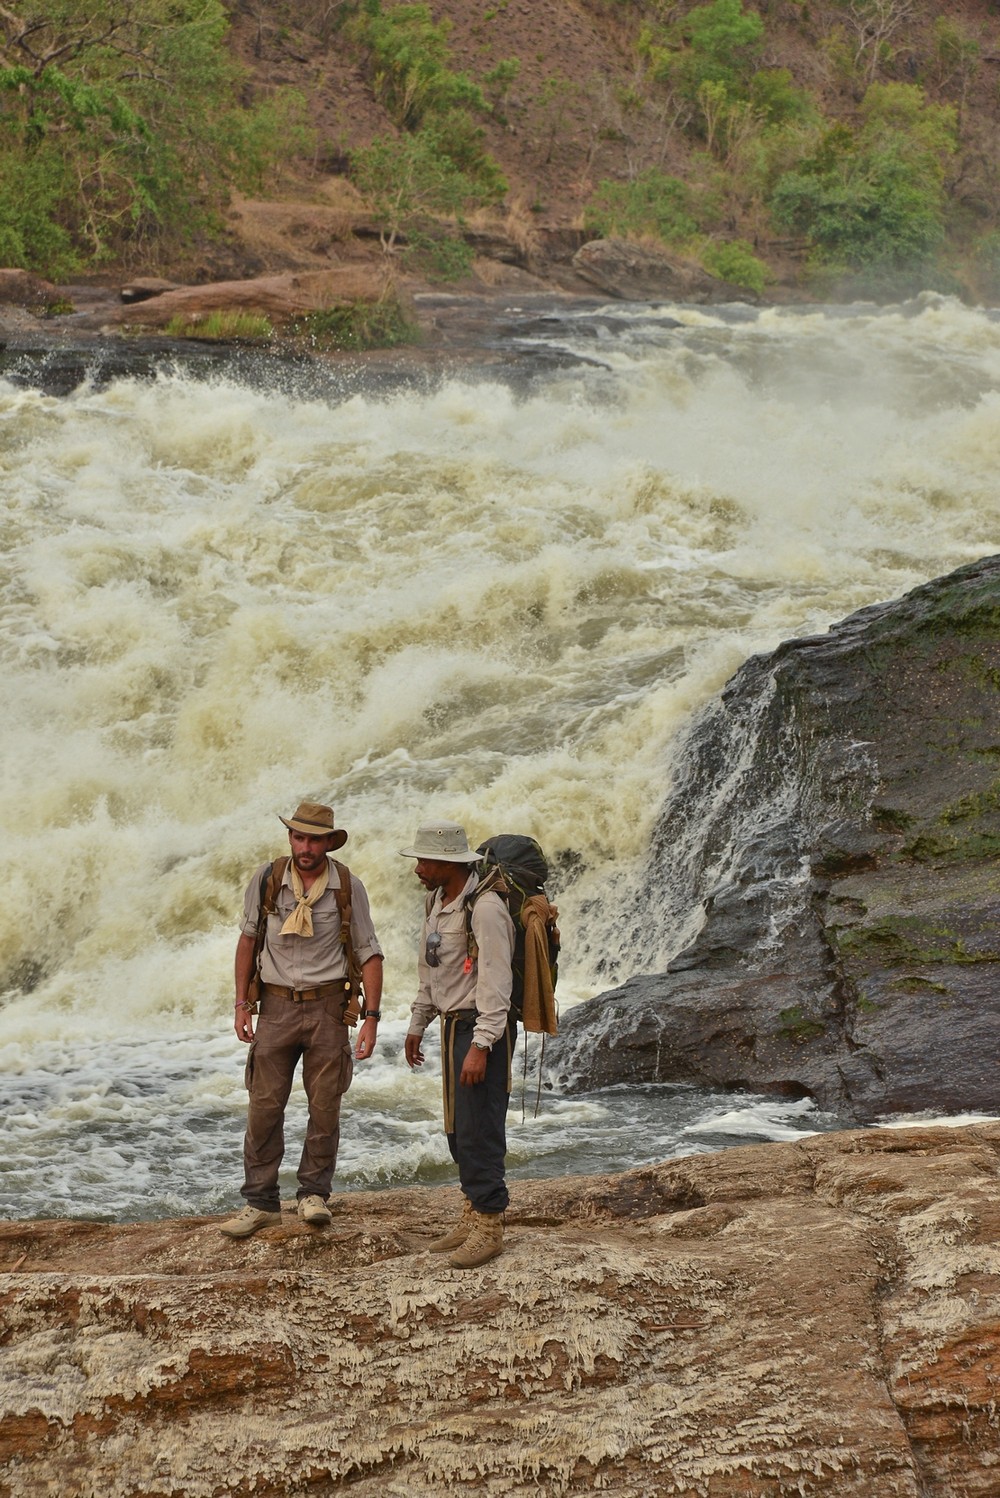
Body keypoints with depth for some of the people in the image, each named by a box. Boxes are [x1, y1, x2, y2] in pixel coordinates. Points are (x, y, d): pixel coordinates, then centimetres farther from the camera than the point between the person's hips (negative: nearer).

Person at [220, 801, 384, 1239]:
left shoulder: (348, 887, -4)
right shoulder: (267, 880, -1)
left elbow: (369, 954, 0)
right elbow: (248, 939, 10)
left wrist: (371, 1017, -7)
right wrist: (241, 1004, 6)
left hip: (327, 1007, -1)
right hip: (276, 1005, 1)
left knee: (325, 1107, 2)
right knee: (264, 1107, 0)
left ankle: (313, 1194, 17)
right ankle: (260, 1202, 8)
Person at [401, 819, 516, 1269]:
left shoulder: (485, 909, -20)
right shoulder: (436, 901, 10)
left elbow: (495, 984, -23)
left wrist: (481, 1047, -27)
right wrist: (417, 1025, 25)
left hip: (484, 1028, -9)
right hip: (453, 1024, 9)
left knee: (479, 1128, -8)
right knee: (457, 1127, 12)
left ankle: (489, 1227, -2)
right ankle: (473, 1214, 21)